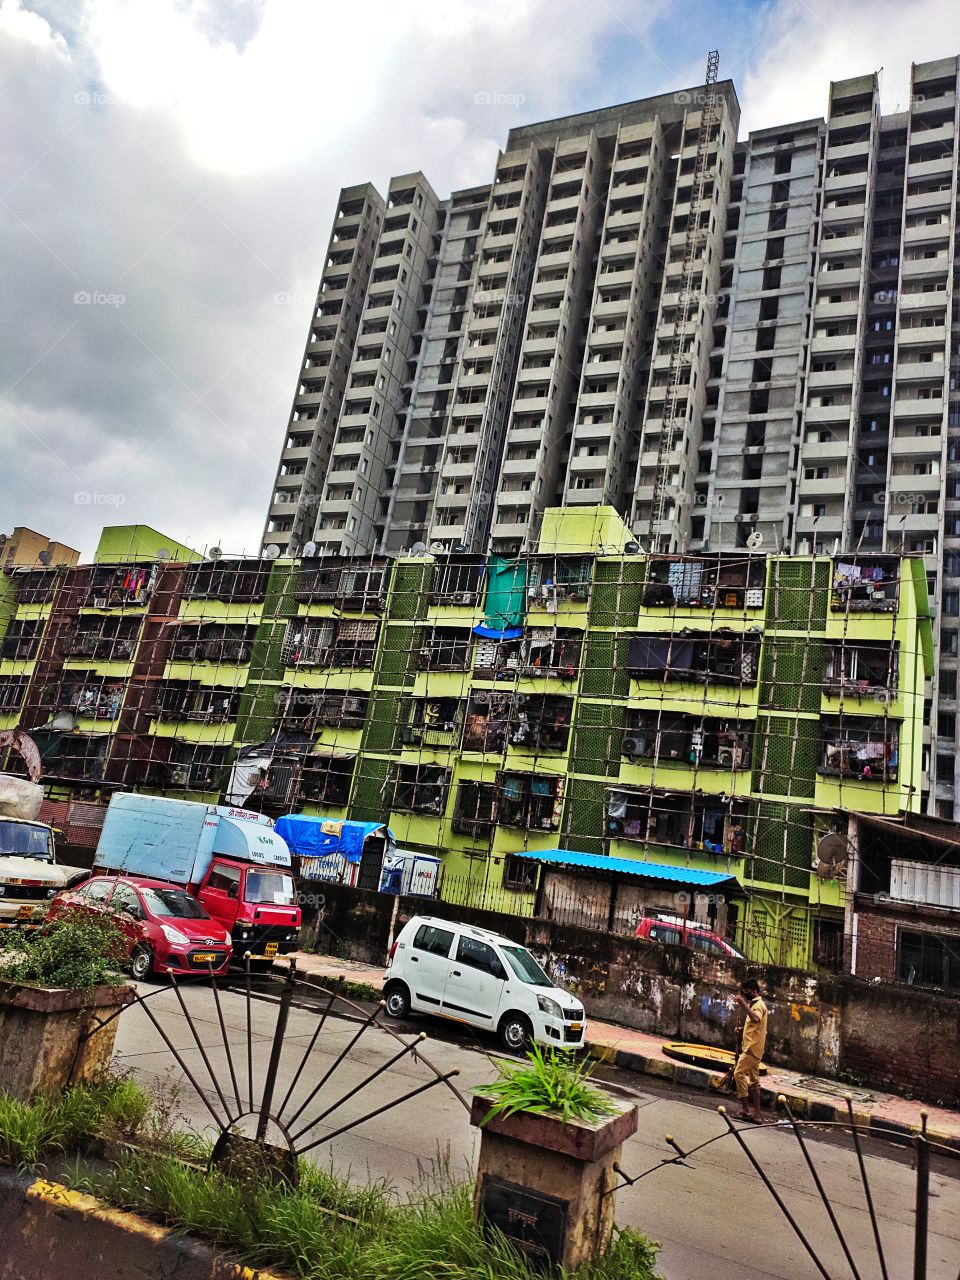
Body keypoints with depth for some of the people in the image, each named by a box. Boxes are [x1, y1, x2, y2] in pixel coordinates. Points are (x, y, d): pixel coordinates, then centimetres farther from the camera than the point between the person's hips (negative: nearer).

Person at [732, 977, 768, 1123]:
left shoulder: (759, 1005, -14)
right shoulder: (755, 1004, 18)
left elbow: (755, 1019, -37)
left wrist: (742, 1002, -42)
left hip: (752, 1048, -10)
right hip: (753, 1048, 10)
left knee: (739, 1073, -13)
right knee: (754, 1081, 10)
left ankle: (745, 1108, -12)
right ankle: (756, 1114, 12)